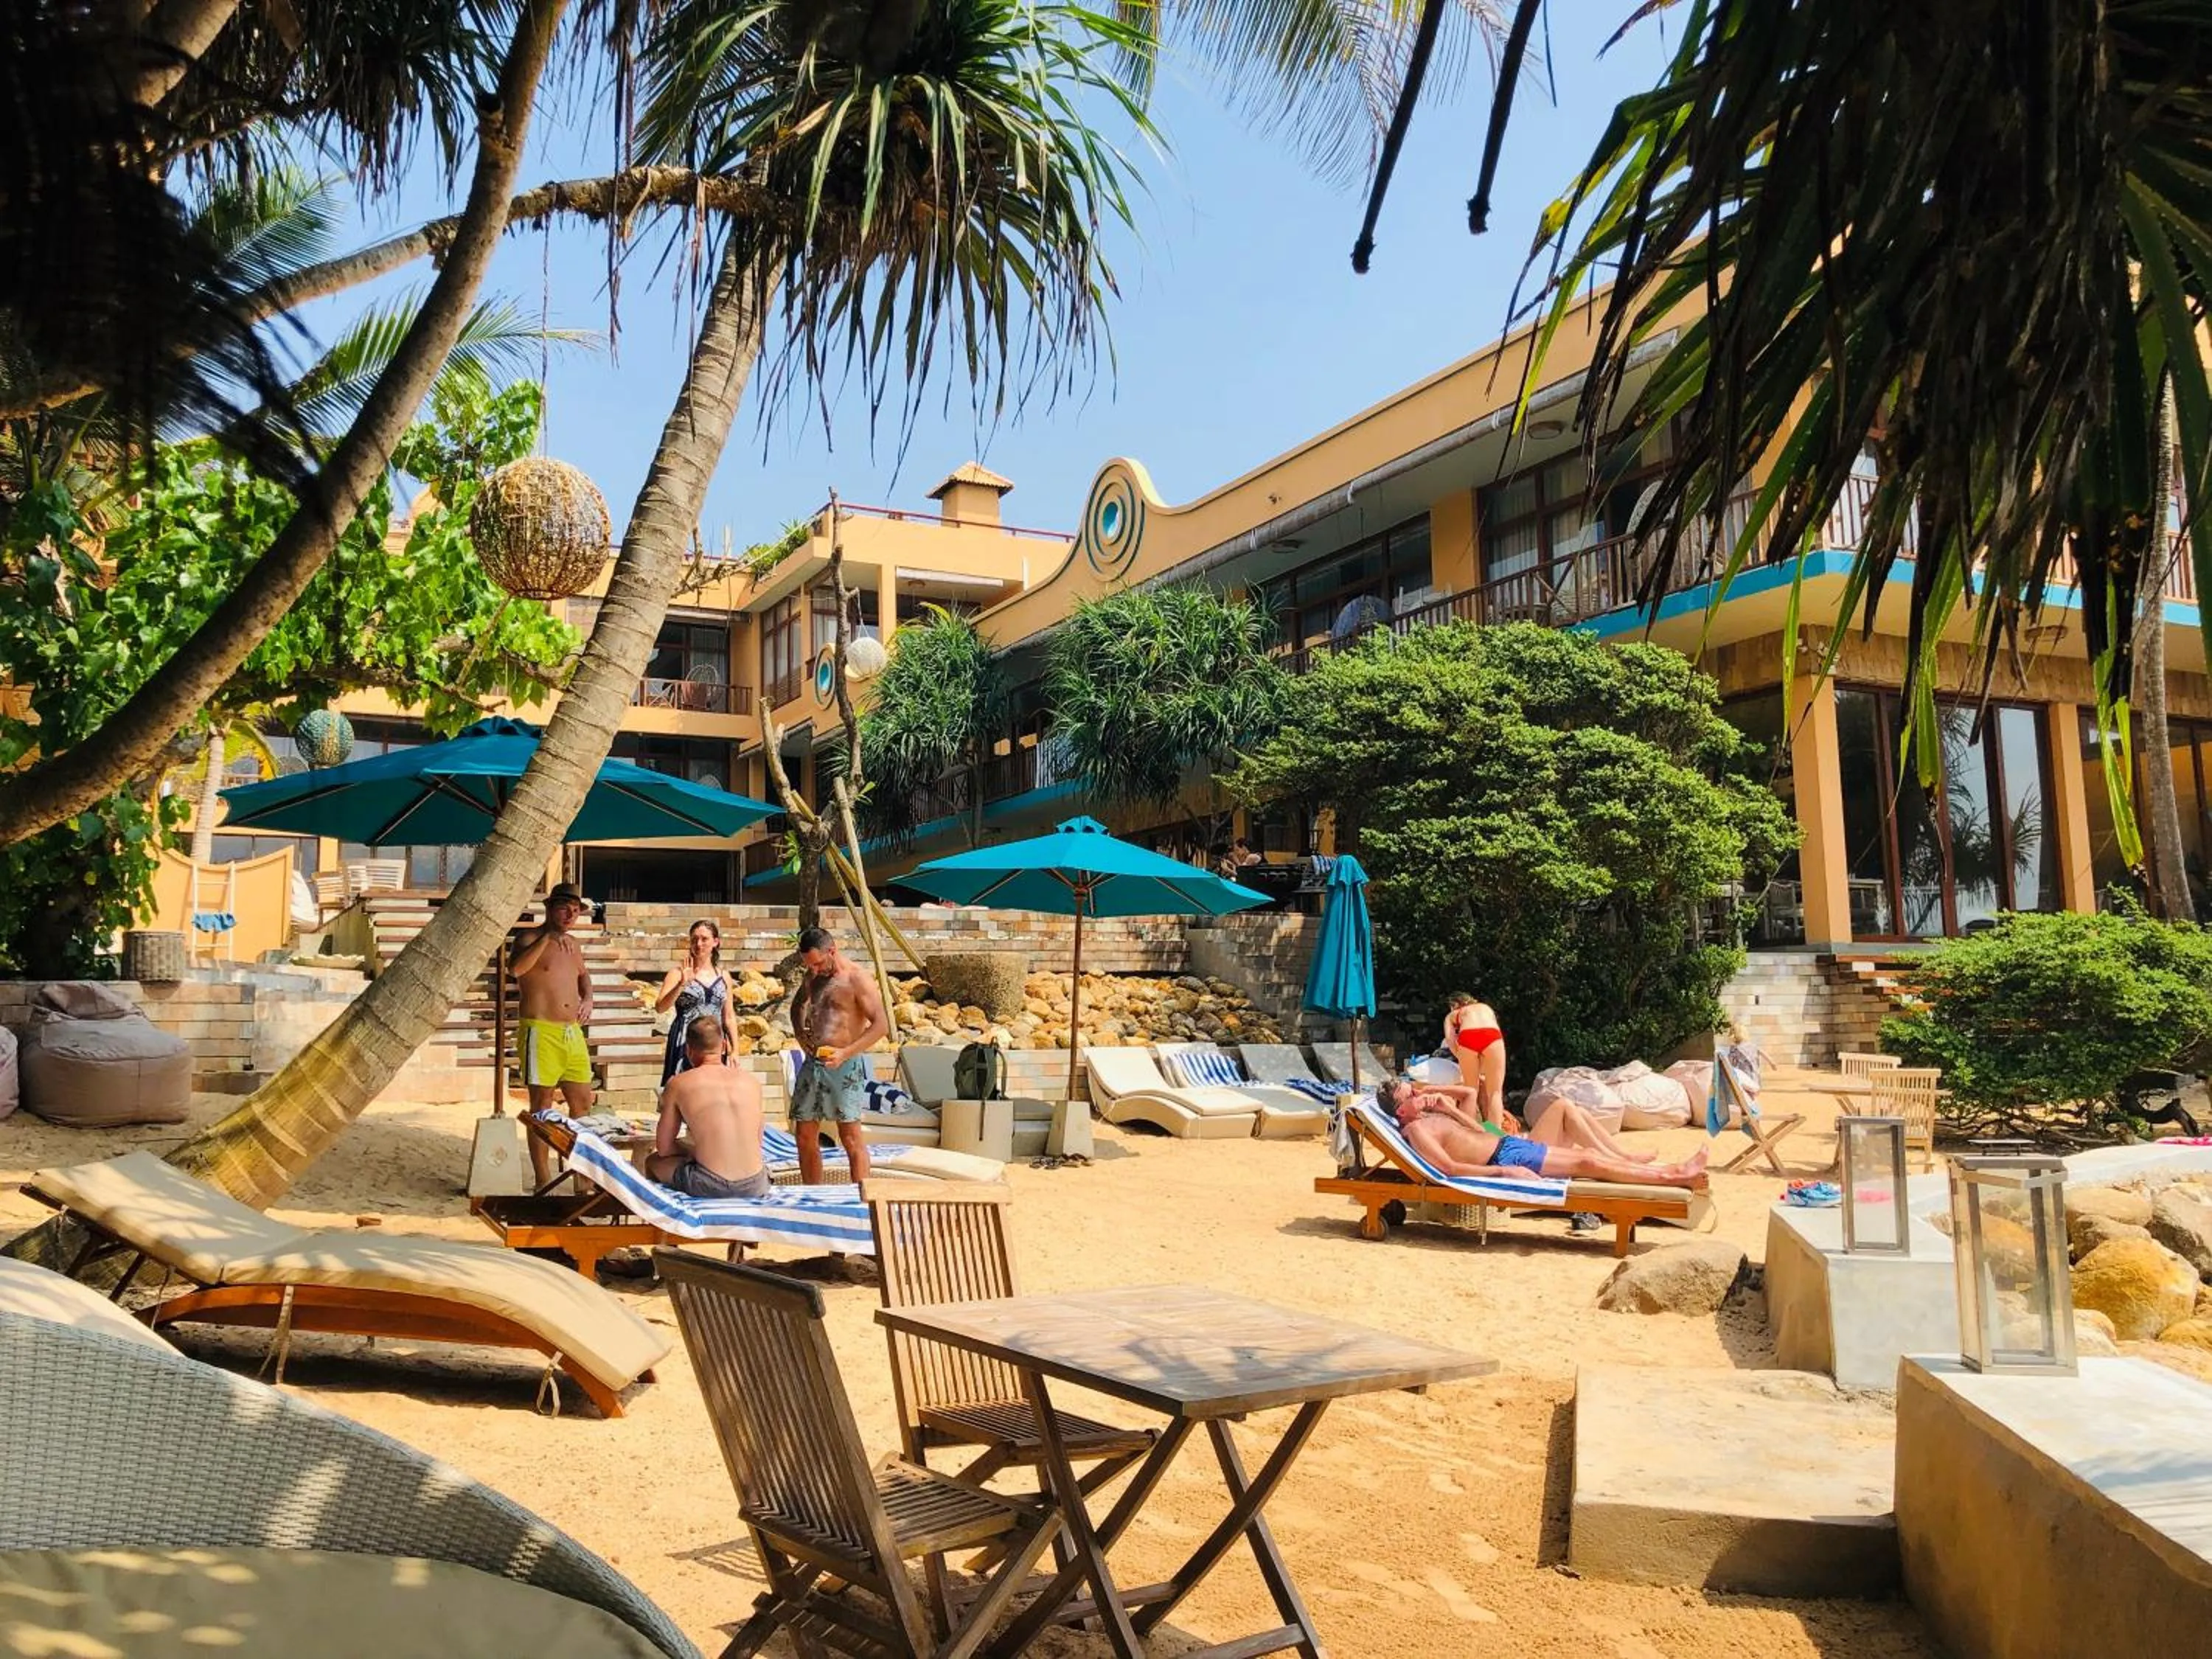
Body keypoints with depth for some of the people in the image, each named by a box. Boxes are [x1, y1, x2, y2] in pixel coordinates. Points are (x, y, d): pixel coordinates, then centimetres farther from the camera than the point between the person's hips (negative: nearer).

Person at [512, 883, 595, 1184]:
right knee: (542, 1107, -3)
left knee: (582, 1104, 10)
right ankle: (543, 1181, 4)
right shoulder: (531, 940, -7)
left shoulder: (573, 944, 15)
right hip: (541, 1032, -7)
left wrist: (588, 998, 17)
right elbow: (515, 969, -30)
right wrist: (547, 938, -31)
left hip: (573, 1032, 7)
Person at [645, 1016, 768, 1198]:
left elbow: (663, 1148, 9)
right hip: (755, 1186, 3)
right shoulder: (752, 1081, 10)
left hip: (709, 1187, -3)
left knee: (653, 1160, 27)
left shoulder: (678, 1084, 3)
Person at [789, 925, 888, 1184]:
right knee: (805, 1135, 10)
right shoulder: (813, 976, 11)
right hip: (813, 1063, 7)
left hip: (845, 1066, -7)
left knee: (850, 1137, -6)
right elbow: (798, 1005, 31)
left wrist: (846, 1053, -24)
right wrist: (800, 1032, 11)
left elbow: (881, 1024, -16)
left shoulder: (857, 978, -10)